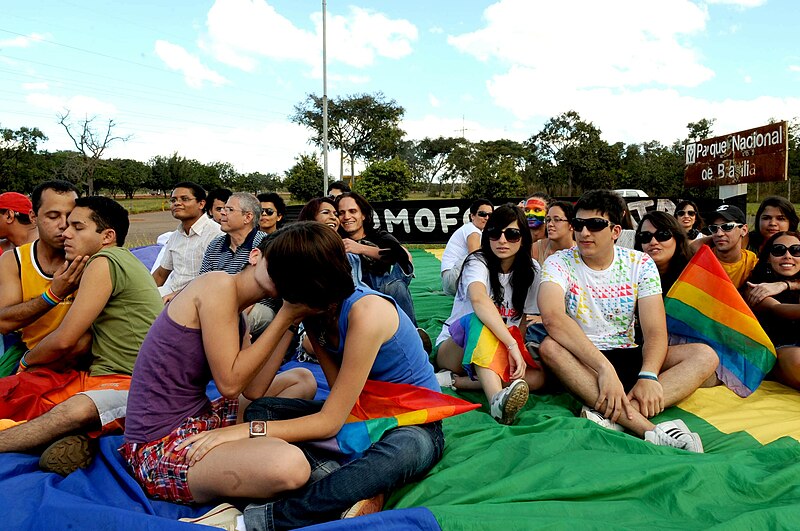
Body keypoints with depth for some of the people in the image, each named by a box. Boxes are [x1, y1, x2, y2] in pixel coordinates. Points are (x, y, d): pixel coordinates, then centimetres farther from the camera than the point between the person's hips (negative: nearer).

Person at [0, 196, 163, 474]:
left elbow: (63, 340, -12)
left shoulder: (104, 262, -13)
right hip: (96, 377, 10)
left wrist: (26, 361, 8)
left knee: (77, 410, -38)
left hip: (132, 384, -10)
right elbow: (82, 342, 15)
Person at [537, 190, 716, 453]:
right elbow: (552, 317, -28)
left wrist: (648, 376, -29)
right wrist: (604, 368, -37)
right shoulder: (559, 263, -8)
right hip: (581, 360, -3)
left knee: (706, 357, -17)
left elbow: (655, 330, -8)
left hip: (629, 357, 3)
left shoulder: (640, 263, 1)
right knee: (550, 347, -35)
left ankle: (609, 416, -37)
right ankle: (649, 430, -40)